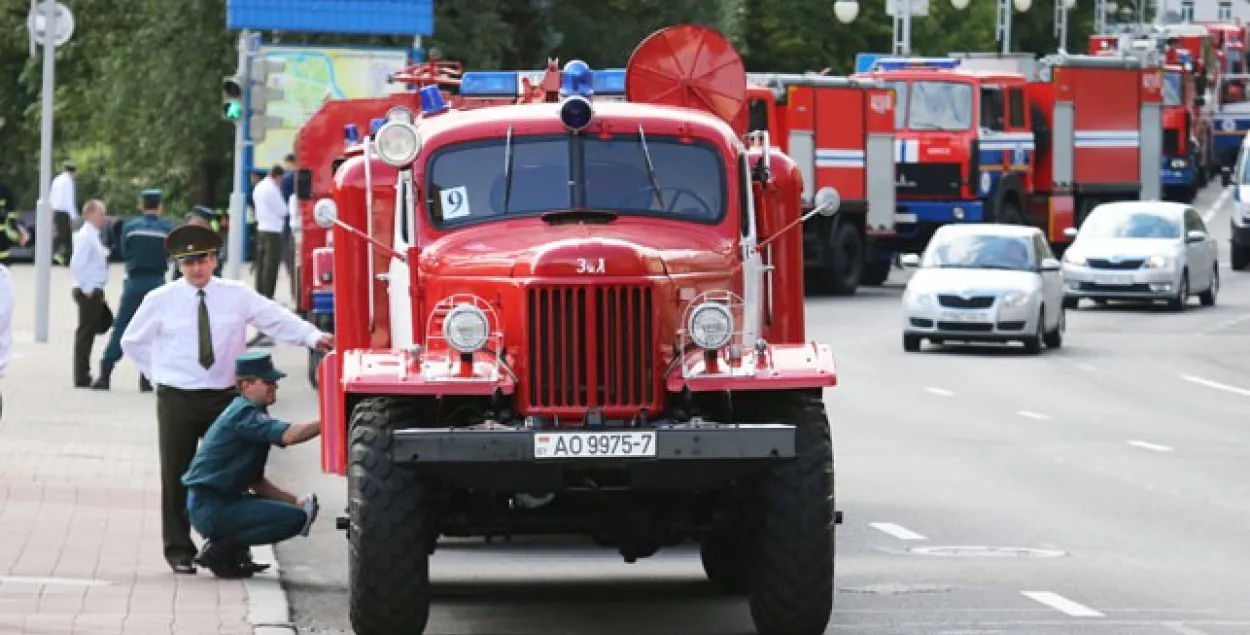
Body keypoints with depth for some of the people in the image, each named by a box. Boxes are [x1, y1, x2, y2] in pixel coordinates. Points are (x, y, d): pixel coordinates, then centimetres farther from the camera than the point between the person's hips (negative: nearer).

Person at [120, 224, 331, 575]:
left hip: (224, 397, 1)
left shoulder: (237, 296, 2)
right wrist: (160, 373, 8)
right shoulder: (161, 301, 1)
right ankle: (179, 549, 8)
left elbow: (278, 319, -5)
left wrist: (314, 337, -19)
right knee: (177, 475, 0)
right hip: (177, 399, -1)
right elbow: (132, 341, 13)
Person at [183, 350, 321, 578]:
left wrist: (294, 500, 8)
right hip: (211, 507, -10)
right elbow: (288, 435, -32)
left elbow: (254, 480, 19)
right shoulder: (245, 414, -14)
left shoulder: (250, 414, 18)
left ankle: (224, 545, 8)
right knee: (295, 518, -19)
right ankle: (221, 549, -11)